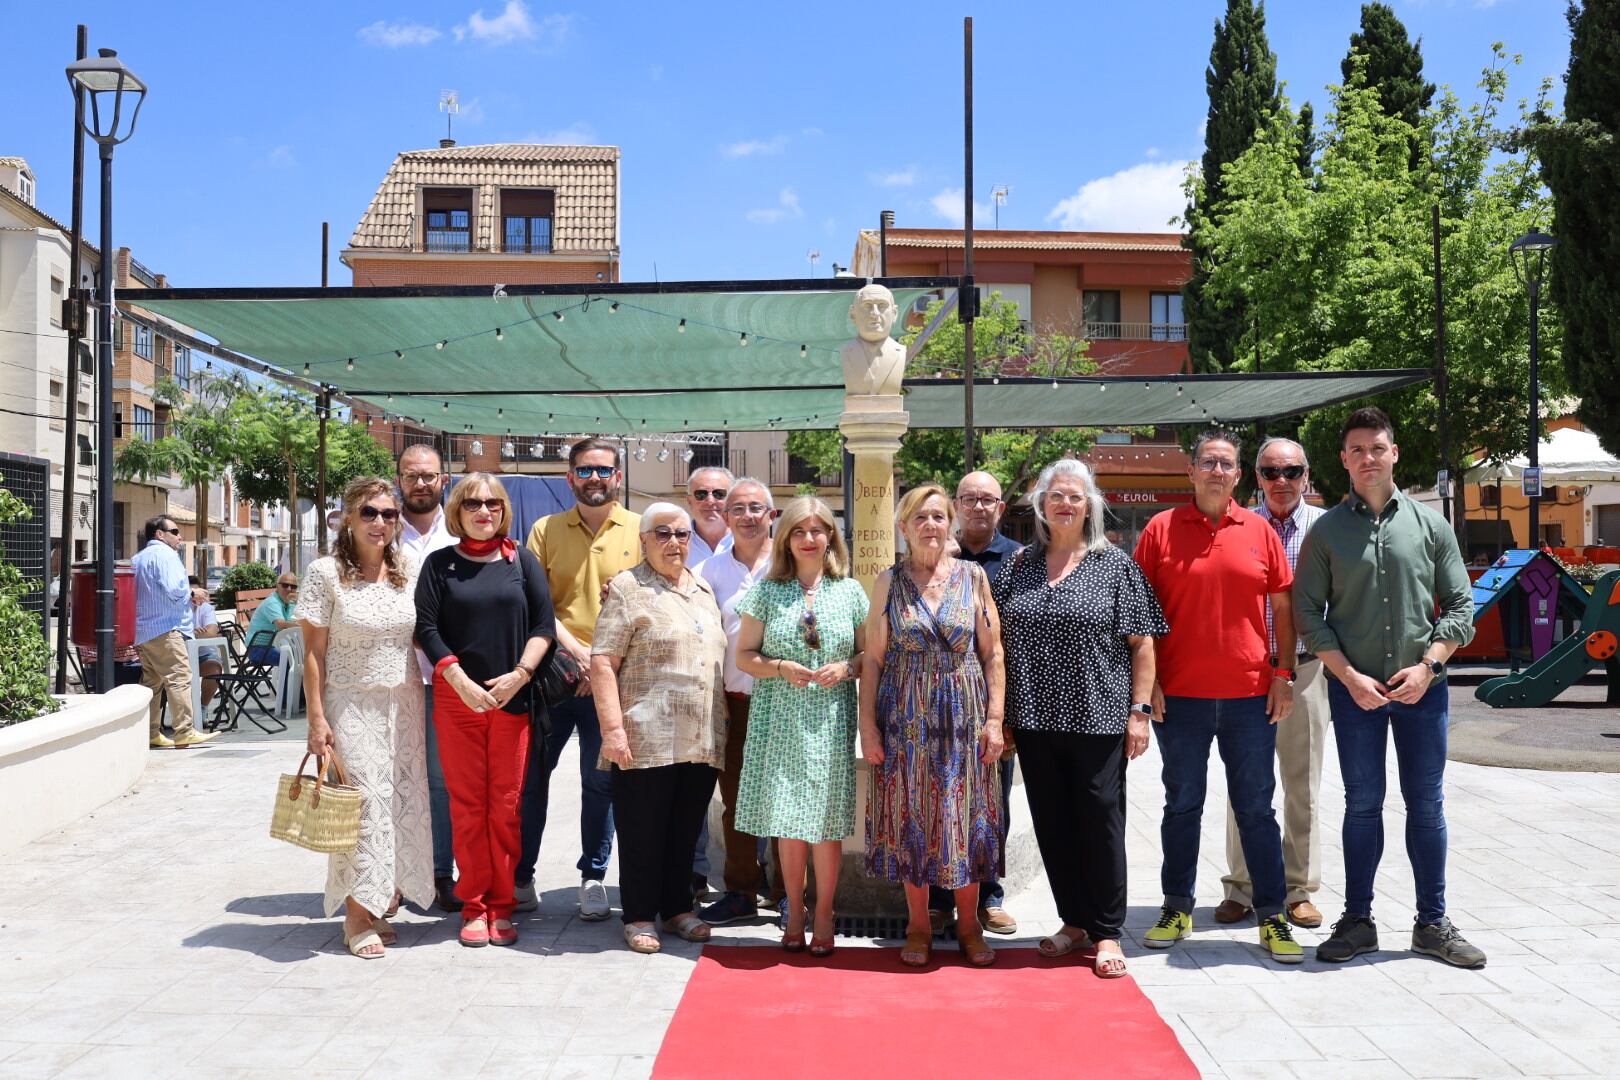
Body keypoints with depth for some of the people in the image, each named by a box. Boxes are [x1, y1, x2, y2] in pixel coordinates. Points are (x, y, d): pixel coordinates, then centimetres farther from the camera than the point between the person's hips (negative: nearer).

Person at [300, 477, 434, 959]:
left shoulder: (411, 568, 4)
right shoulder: (325, 572, -6)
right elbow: (314, 652, -5)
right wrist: (317, 719, -9)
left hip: (404, 704, 4)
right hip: (351, 706, -4)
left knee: (405, 804, 4)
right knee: (364, 804, -7)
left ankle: (381, 904, 19)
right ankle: (357, 918, 3)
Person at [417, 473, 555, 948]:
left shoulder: (522, 562, 9)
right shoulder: (440, 564, 7)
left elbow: (543, 624, 3)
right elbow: (426, 628, -1)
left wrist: (519, 674, -10)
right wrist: (460, 681, -12)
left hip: (514, 698, 1)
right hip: (456, 698, 0)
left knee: (507, 806, 2)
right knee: (467, 804, 1)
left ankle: (502, 906, 10)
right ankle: (474, 906, 10)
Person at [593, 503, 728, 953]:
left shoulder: (704, 591, 17)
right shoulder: (627, 589, -3)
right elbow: (602, 663, -10)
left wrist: (720, 729, 17)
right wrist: (612, 729, -17)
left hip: (702, 741, 6)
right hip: (646, 741, -6)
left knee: (686, 829, 13)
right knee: (642, 830, 3)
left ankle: (677, 907, 26)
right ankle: (640, 916, 14)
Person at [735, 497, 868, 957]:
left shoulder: (850, 591, 6)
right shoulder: (767, 591, 5)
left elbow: (870, 655, 10)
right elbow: (743, 656, 6)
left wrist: (845, 668, -10)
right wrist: (781, 668, -12)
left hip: (831, 720, 0)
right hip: (780, 718, 0)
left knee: (827, 819, 0)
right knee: (787, 818, 3)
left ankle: (824, 915, 14)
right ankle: (794, 914, 18)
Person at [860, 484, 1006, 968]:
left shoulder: (973, 576, 3)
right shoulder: (889, 581, 2)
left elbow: (993, 654, 3)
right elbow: (873, 658, 3)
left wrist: (994, 719, -4)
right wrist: (868, 724, -3)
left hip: (964, 716, 0)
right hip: (905, 718, 0)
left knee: (964, 816, 5)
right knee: (911, 815, 5)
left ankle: (968, 923, 20)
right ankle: (918, 924, 19)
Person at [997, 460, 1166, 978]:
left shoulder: (1116, 565, 2)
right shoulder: (1019, 567, 10)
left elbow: (1142, 644, 0)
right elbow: (1000, 642, 12)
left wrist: (1139, 710, -7)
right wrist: (1001, 714, 8)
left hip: (1099, 719, -3)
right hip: (1035, 720, 4)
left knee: (1100, 820, 0)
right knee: (1051, 823, 9)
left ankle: (1106, 933, 11)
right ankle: (1074, 922, 23)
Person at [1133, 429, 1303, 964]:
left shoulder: (1259, 530, 6)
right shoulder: (1161, 529, 2)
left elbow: (1283, 606, 9)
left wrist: (1283, 674, 1)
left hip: (1250, 695, 1)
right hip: (1179, 695, -1)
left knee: (1256, 808, 7)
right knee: (1182, 805, 10)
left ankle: (1271, 918, 14)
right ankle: (1177, 908, 22)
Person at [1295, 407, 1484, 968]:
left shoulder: (1430, 524, 5)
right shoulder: (1327, 531, 2)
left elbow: (1460, 605, 4)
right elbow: (1309, 612, -1)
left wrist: (1427, 665, -9)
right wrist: (1350, 677, -10)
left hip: (1422, 687, 1)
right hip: (1354, 689, -1)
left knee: (1427, 806, 7)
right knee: (1363, 805, 6)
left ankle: (1432, 923, 18)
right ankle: (1357, 921, 16)